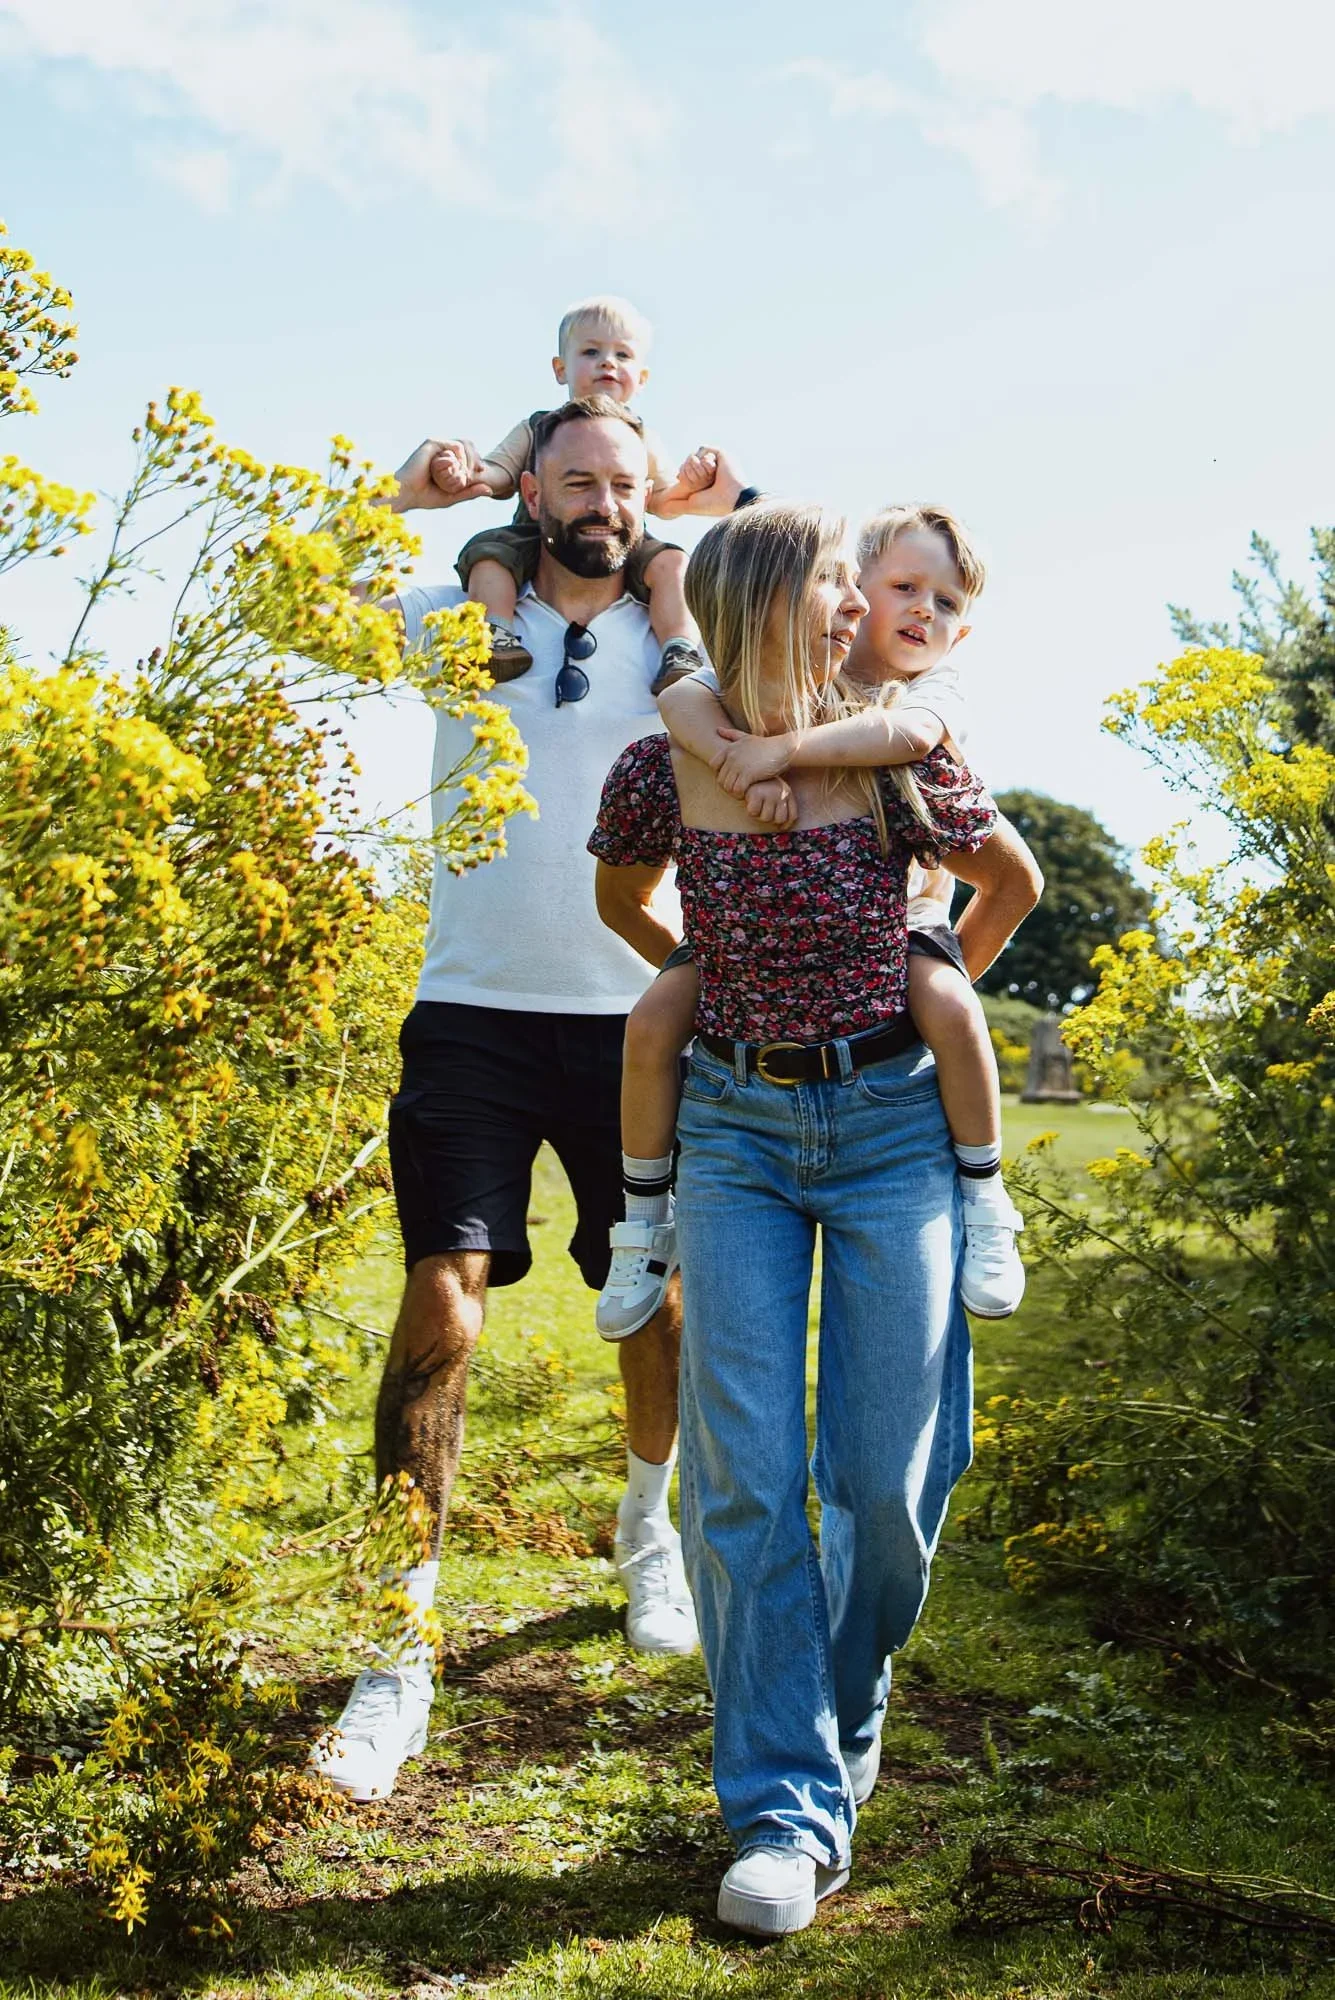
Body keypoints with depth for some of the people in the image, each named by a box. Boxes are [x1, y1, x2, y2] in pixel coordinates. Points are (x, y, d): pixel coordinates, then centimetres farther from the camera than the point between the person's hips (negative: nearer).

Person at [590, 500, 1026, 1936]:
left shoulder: (898, 763, -9)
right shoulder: (659, 775, -6)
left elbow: (1012, 878, 11)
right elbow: (621, 900, 16)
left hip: (892, 1124, 0)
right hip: (734, 1127, 1)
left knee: (885, 1474, 1)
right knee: (744, 1472, -5)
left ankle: (843, 1712, 29)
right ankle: (789, 1811, 5)